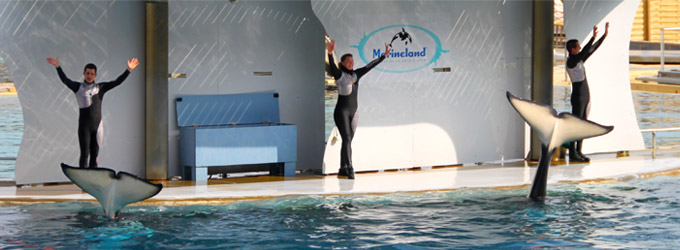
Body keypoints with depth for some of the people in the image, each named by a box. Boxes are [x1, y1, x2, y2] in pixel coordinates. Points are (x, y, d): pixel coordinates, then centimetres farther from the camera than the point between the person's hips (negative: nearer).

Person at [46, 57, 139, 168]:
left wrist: (128, 70, -5)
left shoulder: (100, 88, 8)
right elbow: (65, 80, -10)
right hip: (84, 125, -2)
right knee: (84, 153, -5)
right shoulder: (78, 87, 3)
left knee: (94, 154, 6)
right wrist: (58, 67, -24)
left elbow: (117, 82, 3)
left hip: (97, 125, 2)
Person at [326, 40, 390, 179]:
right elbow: (332, 66, -26)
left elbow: (370, 66, 17)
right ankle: (349, 168, -20)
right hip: (341, 112, -7)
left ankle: (343, 169, 17)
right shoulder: (339, 75, -7)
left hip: (353, 112, 7)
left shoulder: (355, 75, 10)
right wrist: (330, 54, -45)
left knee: (348, 140, 10)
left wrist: (384, 55, 21)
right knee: (347, 139, -15)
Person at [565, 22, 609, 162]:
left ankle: (579, 152, 14)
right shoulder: (571, 61, -11)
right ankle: (573, 154, -5)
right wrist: (593, 37, -29)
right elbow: (584, 52, -24)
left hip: (585, 97, 9)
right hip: (578, 97, -9)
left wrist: (605, 35, 16)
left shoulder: (579, 61, 14)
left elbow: (592, 49, 17)